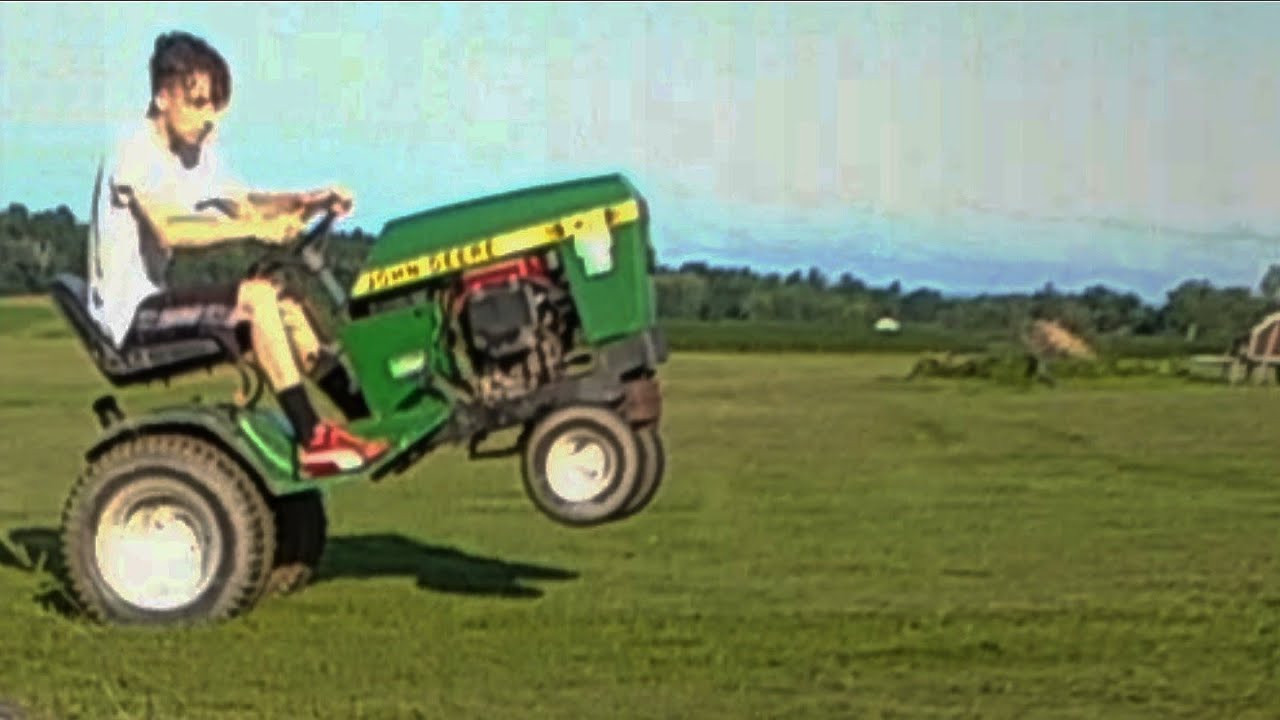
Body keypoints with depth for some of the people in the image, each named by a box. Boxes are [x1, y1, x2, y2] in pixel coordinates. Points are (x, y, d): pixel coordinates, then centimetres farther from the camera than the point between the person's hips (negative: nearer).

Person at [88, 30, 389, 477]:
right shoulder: (137, 152, -17)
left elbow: (242, 203, 13)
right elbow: (171, 230, -31)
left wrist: (309, 202, -5)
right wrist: (255, 228, -37)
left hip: (154, 300, 9)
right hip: (130, 311, -9)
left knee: (287, 306, 6)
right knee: (258, 296, -24)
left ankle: (363, 415, 5)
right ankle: (314, 441, -26)